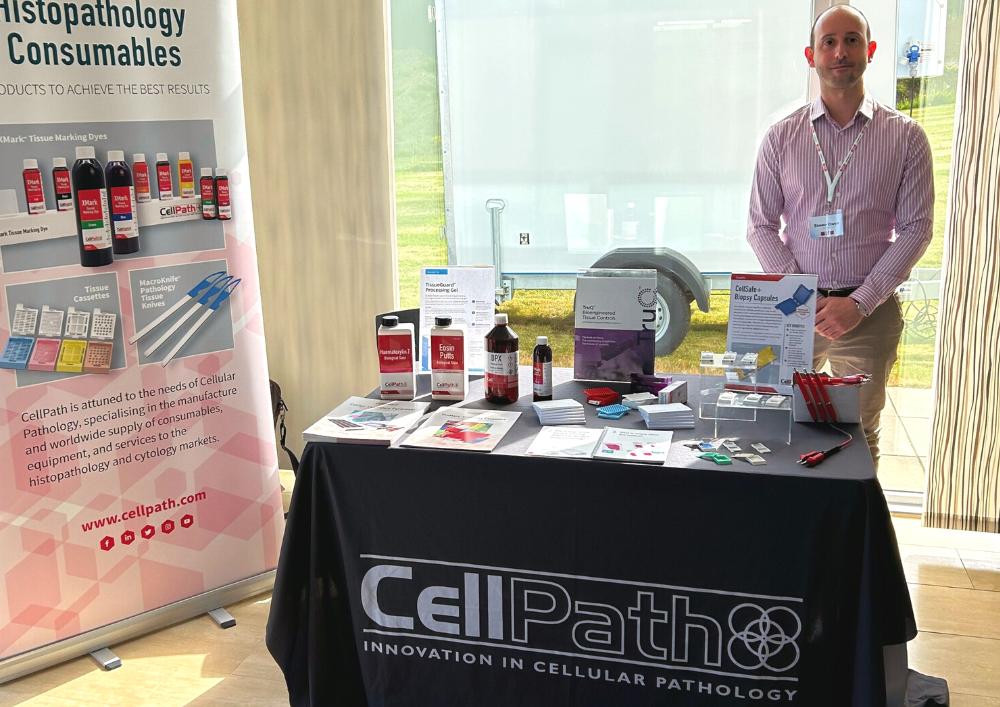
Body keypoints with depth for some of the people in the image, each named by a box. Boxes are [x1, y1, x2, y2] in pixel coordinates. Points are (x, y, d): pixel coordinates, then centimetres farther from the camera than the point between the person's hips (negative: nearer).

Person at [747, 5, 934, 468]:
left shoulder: (905, 137, 1)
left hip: (870, 312, 0)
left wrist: (858, 304, -11)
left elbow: (915, 229, -2)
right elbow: (761, 226, 2)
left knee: (860, 437, 9)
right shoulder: (782, 137, 3)